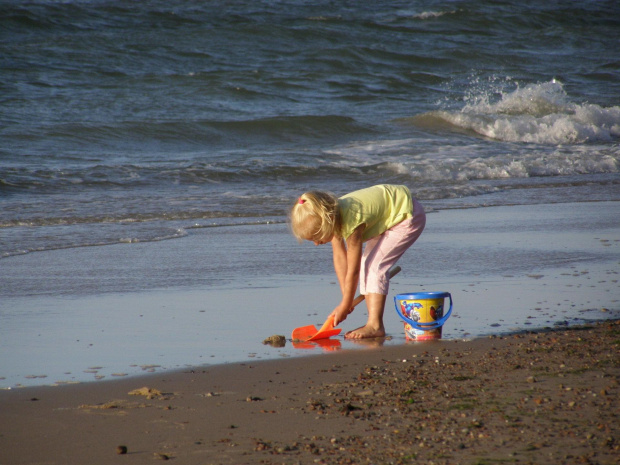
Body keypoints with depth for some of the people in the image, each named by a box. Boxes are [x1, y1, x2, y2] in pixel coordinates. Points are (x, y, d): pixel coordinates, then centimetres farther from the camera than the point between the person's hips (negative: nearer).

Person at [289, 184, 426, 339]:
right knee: (366, 264, 4)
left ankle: (374, 325, -22)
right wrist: (345, 300, -4)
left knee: (374, 266, -19)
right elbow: (340, 257, -3)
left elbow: (353, 272, -24)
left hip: (408, 215, -9)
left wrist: (345, 306, -14)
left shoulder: (351, 224, -34)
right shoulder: (332, 217, -10)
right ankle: (374, 324, 5)